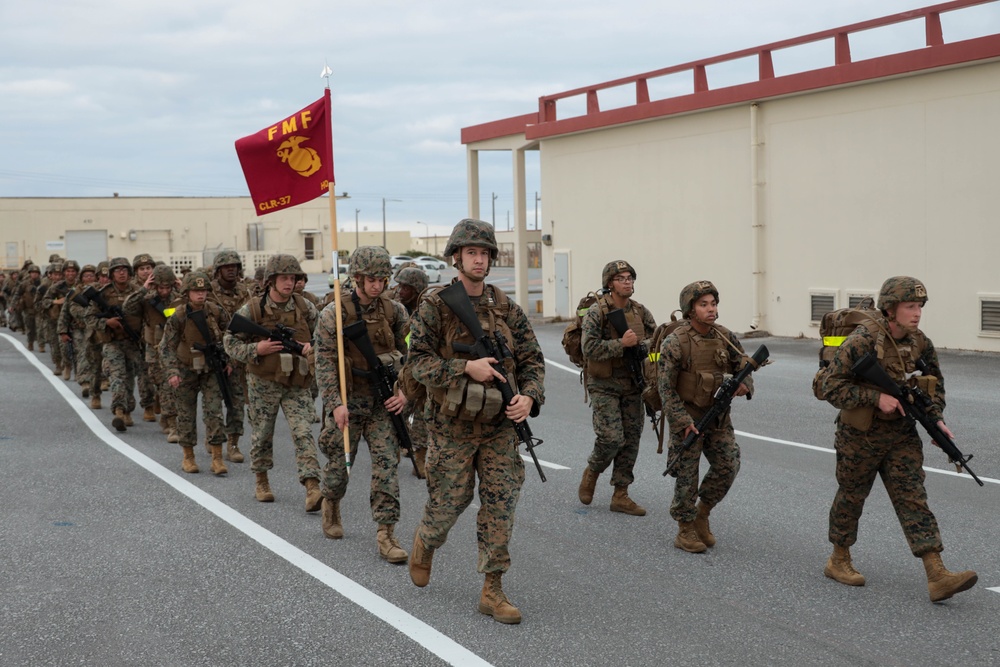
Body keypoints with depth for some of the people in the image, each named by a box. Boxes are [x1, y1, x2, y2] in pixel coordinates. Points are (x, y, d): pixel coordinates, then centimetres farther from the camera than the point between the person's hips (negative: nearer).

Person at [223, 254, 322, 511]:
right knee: (262, 433, 11)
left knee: (303, 434, -10)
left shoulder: (304, 307, 1)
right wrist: (255, 349, -20)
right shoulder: (252, 310, -6)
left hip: (297, 384, 1)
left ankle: (312, 489, -16)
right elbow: (231, 343, -3)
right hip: (264, 383, -1)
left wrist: (313, 346, -9)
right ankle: (262, 481, 32)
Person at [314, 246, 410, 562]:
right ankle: (331, 505, 41)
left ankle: (385, 533, -5)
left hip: (384, 400, 2)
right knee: (339, 461, 10)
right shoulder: (334, 314, -8)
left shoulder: (394, 311, 2)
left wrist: (404, 391, -5)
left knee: (387, 464, -7)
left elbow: (407, 355, 9)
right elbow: (324, 362, -9)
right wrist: (335, 403, -17)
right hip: (348, 400, -2)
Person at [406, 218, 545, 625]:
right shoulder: (435, 306, -6)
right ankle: (425, 543, 40)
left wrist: (529, 396, -12)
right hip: (453, 423, -3)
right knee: (450, 498, 5)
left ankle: (492, 591, 6)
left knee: (501, 502, -1)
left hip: (499, 423, 3)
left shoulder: (507, 309, 6)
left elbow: (532, 359, 8)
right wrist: (466, 368, -24)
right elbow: (418, 361, -11)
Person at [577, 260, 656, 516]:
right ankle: (591, 472, 18)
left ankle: (620, 496, 14)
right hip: (605, 386, -6)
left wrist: (642, 346, -11)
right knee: (611, 438, -13)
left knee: (631, 440, 5)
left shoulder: (640, 311, 5)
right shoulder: (597, 312, -11)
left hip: (633, 384, 6)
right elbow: (589, 348, -20)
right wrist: (621, 344, -24)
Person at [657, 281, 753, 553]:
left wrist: (744, 385, -16)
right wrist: (682, 421, -20)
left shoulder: (726, 338, 0)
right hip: (686, 417, -5)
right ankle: (686, 531, 16)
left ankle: (702, 514, 20)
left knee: (728, 465, -2)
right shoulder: (675, 342, -15)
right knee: (687, 474, 1)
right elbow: (665, 387, -14)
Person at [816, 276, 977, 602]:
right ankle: (839, 561, 31)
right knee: (851, 497, 11)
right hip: (860, 436, -4)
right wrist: (876, 397, -25)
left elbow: (935, 385, 14)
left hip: (902, 434, 4)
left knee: (913, 499, -4)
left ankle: (937, 577, -11)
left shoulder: (921, 344, -1)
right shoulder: (862, 342, -20)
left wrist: (936, 419, -3)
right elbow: (830, 387, -21)